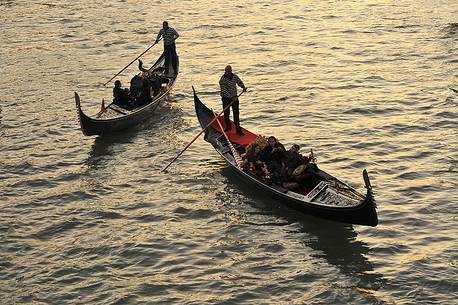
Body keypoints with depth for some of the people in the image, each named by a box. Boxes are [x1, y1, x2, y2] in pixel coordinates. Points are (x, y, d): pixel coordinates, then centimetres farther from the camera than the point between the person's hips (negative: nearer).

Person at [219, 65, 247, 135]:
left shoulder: (235, 77, -1)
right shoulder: (222, 79, -17)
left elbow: (240, 82, 16)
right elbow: (224, 90, -22)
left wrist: (243, 87, -6)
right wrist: (231, 97, -27)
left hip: (234, 97, 3)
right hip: (226, 98, -3)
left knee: (236, 113, -2)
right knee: (226, 113, 9)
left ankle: (238, 129, -2)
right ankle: (228, 127, 30)